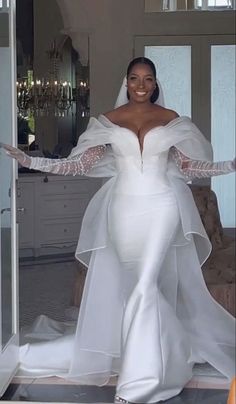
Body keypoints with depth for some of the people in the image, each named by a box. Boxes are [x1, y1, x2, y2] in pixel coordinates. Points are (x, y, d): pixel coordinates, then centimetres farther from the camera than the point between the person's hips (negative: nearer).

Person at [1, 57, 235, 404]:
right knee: (124, 286, 5)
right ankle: (146, 366, 22)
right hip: (124, 209, 2)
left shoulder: (172, 120, 4)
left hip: (161, 207, -2)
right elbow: (80, 164, 2)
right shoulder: (108, 121, 4)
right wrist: (30, 161, -6)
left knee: (146, 286, -13)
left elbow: (190, 166, 7)